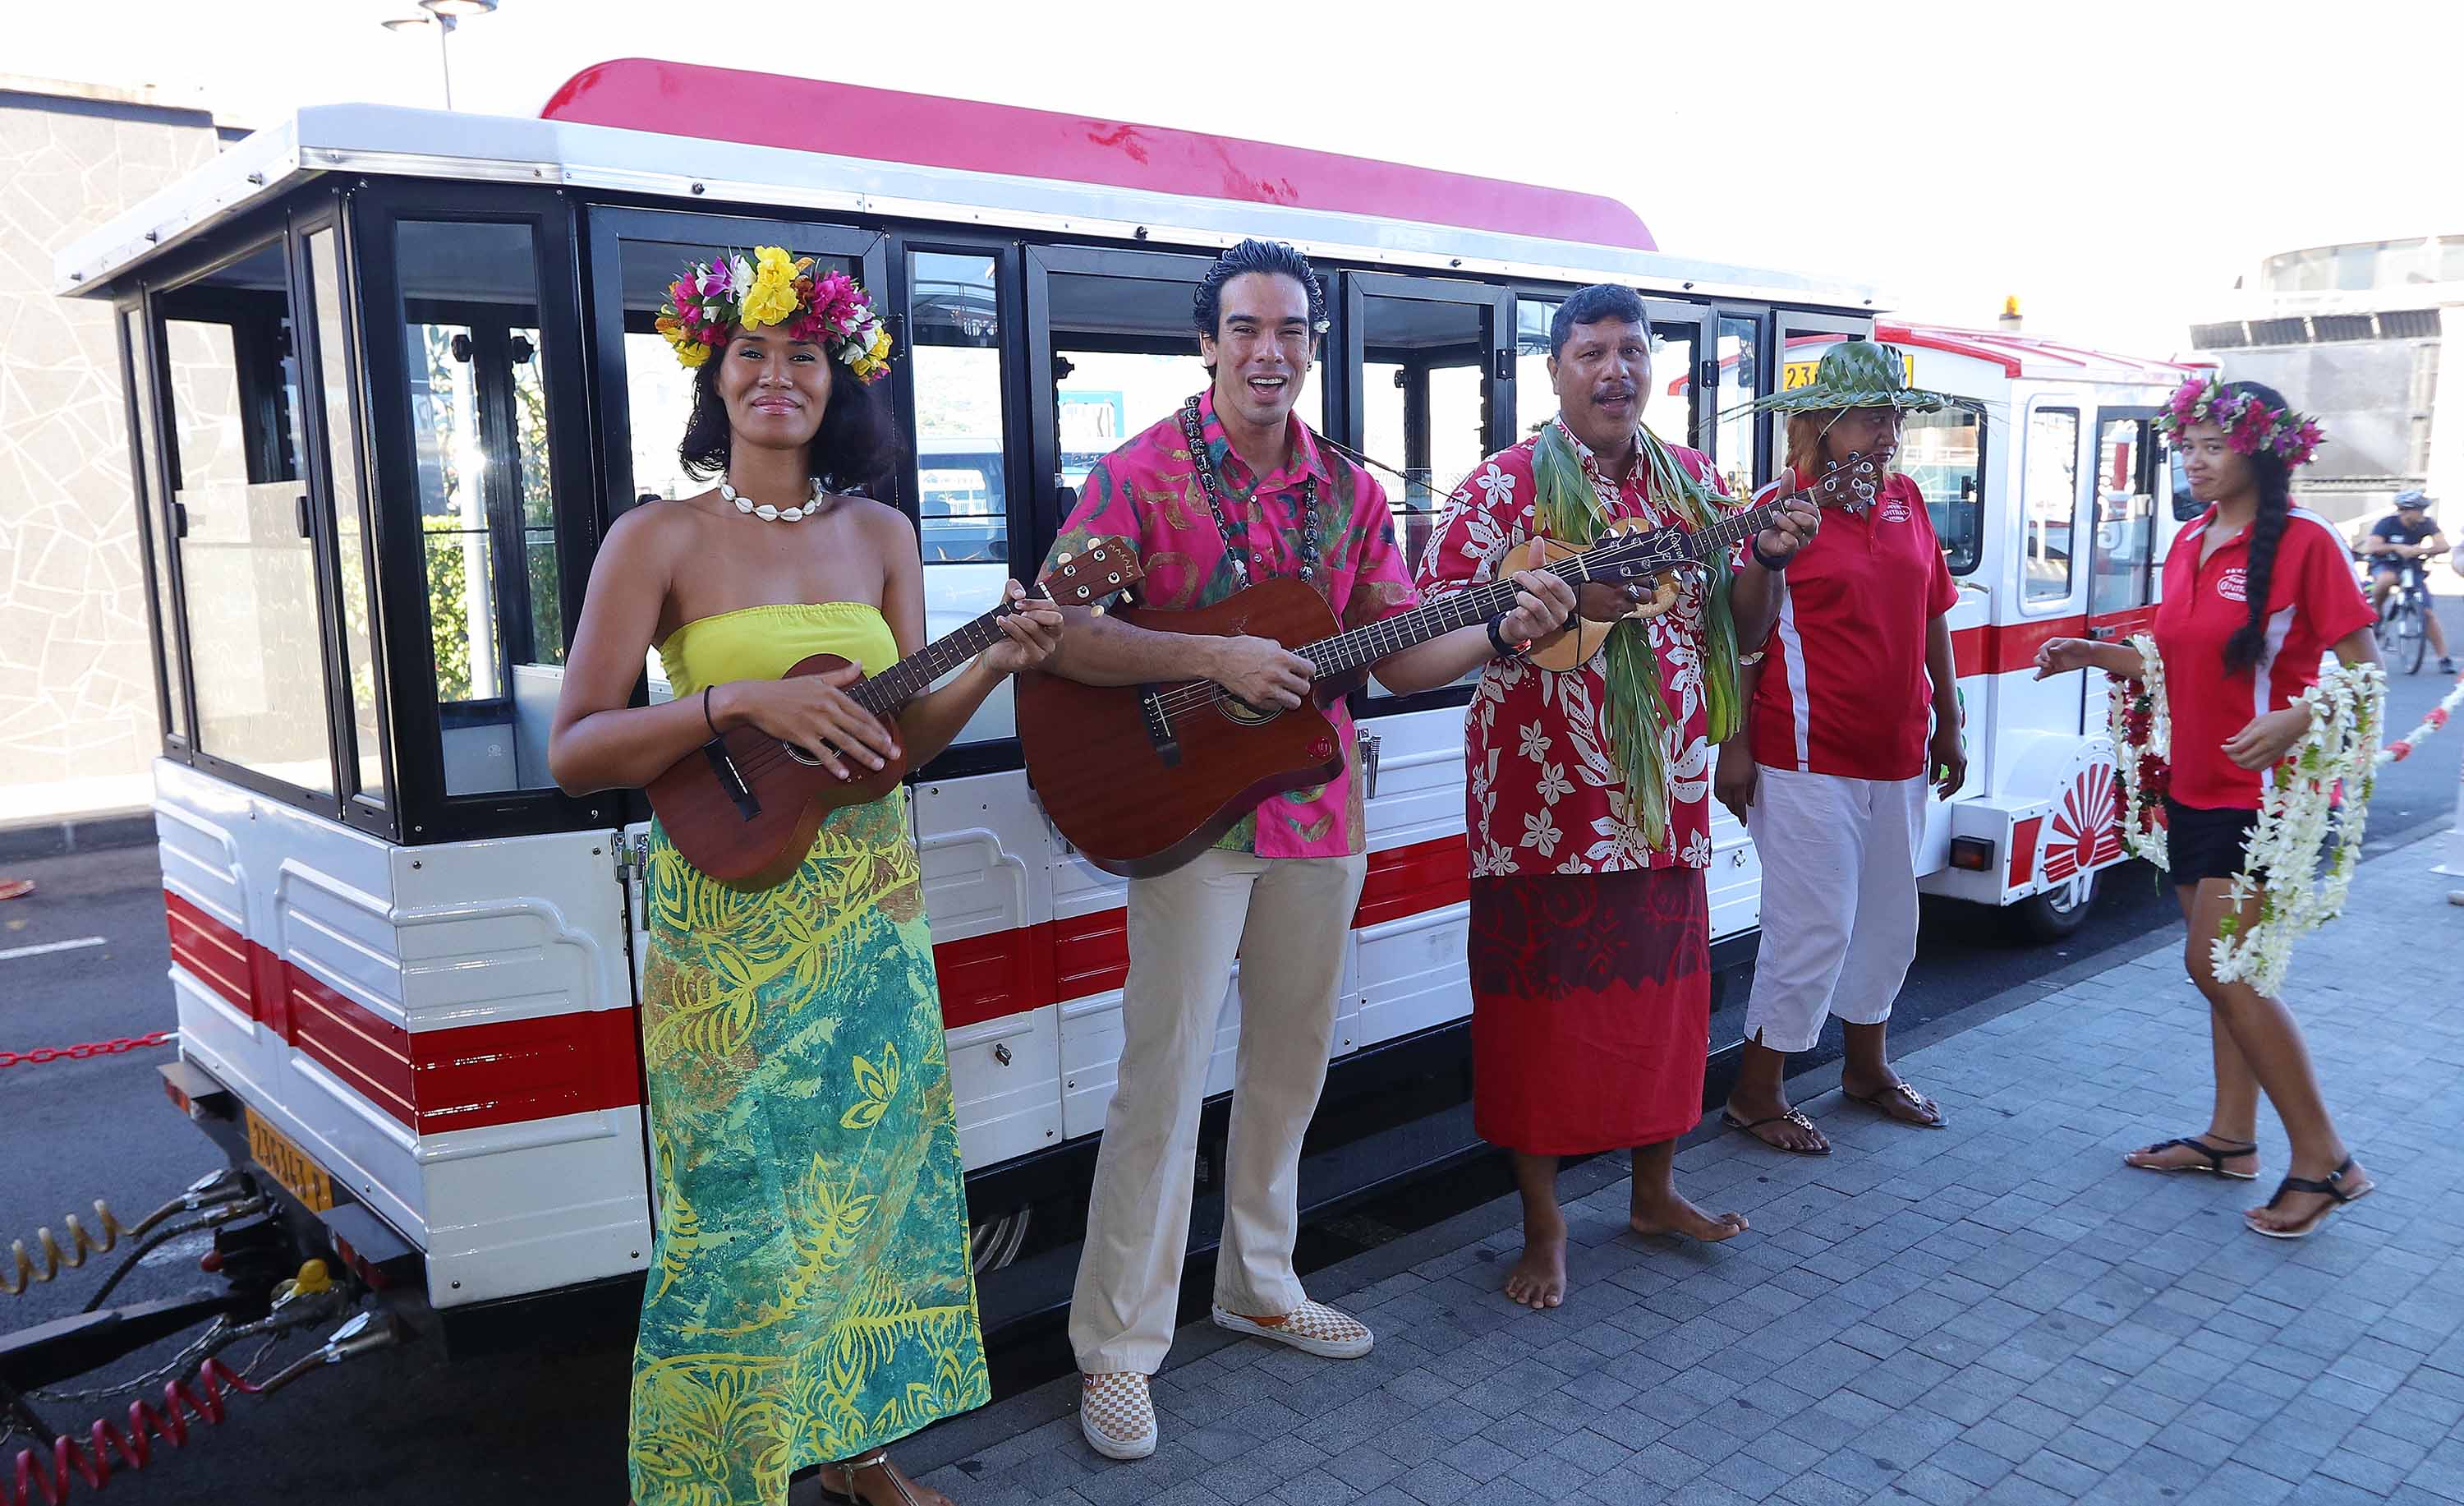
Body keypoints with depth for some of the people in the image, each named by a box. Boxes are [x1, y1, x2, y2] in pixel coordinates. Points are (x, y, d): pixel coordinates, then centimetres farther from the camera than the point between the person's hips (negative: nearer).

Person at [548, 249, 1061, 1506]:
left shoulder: (880, 535, 7)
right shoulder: (659, 539, -5)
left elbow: (903, 739, 5)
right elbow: (572, 751, -10)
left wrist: (997, 663, -12)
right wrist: (738, 702, -23)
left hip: (871, 914, 4)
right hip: (730, 924, -4)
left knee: (871, 1181, 13)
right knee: (741, 1208, 1)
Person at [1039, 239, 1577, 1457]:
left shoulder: (1347, 491, 9)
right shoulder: (1143, 473, -7)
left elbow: (1401, 655, 9)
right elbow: (1060, 634, -16)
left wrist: (1506, 628, -8)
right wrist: (1216, 658, -23)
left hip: (1316, 807, 6)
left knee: (1290, 1061, 16)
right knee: (1165, 1075, -3)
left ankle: (1257, 1284, 35)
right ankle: (1118, 1345, 11)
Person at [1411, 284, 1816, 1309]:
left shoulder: (1693, 480, 10)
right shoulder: (1505, 484, -6)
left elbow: (1741, 633, 12)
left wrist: (1769, 560, -7)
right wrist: (1562, 606, -23)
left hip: (1666, 792, 5)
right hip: (1545, 798, -5)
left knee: (1662, 987, 13)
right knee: (1542, 1001, 2)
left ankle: (1655, 1191, 33)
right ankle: (1543, 1226, 17)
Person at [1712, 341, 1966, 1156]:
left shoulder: (1906, 500, 10)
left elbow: (1932, 618, 17)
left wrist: (1948, 724, 18)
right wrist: (1735, 747, -15)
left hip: (1897, 753, 7)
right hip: (1807, 760, -7)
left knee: (1889, 919, 18)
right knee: (1817, 927, -3)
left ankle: (1866, 1066, 38)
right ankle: (1756, 1094, 13)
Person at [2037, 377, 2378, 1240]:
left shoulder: (2303, 542, -12)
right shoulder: (2190, 544, 9)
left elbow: (2364, 670, -13)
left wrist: (2293, 721, -30)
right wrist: (2090, 655, 4)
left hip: (2265, 792, -7)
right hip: (2194, 787, 8)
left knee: (2218, 966, -11)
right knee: (2224, 968, 14)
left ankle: (2324, 1161, 2)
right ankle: (2231, 1137, 25)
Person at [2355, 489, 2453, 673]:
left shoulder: (2426, 523, -11)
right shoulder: (2387, 523, -19)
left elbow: (2443, 545, -22)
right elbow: (2370, 547, -30)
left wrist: (2423, 550, -41)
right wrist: (2396, 548, -44)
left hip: (2412, 568, 3)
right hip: (2385, 565, -3)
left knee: (2428, 613, -7)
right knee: (2387, 579, -42)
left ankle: (2444, 659, -3)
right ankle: (2375, 612, -14)